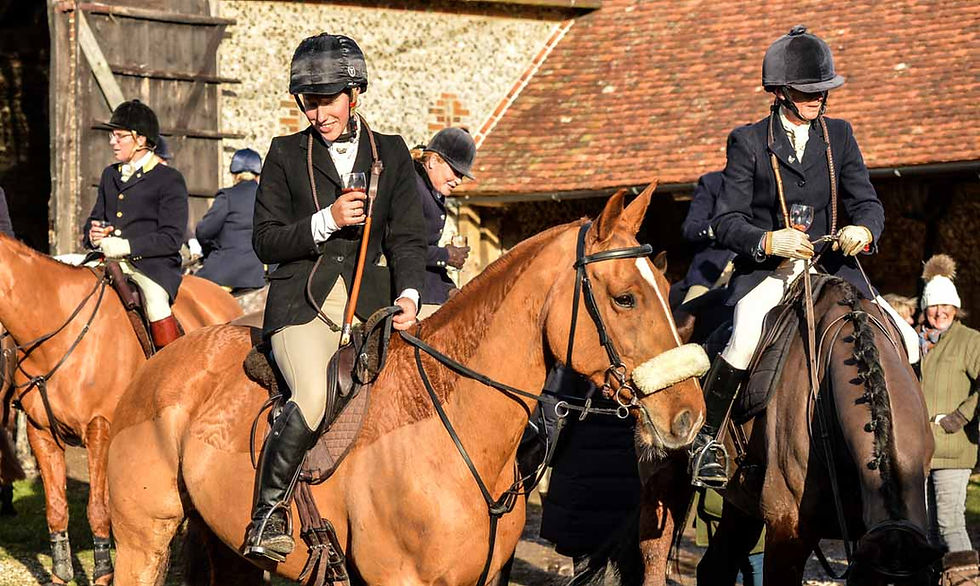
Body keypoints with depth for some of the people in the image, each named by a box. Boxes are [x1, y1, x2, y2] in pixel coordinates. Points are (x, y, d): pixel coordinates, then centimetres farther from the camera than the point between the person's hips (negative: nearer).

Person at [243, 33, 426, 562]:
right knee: (313, 397, -28)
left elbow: (406, 238, 9)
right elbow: (264, 241, 6)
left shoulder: (391, 154, 14)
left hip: (370, 301, 3)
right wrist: (326, 222, -9)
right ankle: (268, 509, -12)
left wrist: (408, 295, -9)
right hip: (302, 300, -2)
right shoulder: (286, 154, 10)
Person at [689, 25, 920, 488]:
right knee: (746, 339, -34)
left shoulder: (839, 135, 10)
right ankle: (707, 439, -16)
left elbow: (867, 202, 4)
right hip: (765, 271, -4)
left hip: (831, 266, 4)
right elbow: (725, 221, -5)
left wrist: (863, 230, -21)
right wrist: (768, 241, -25)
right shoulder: (748, 141, 0)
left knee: (904, 341, -8)